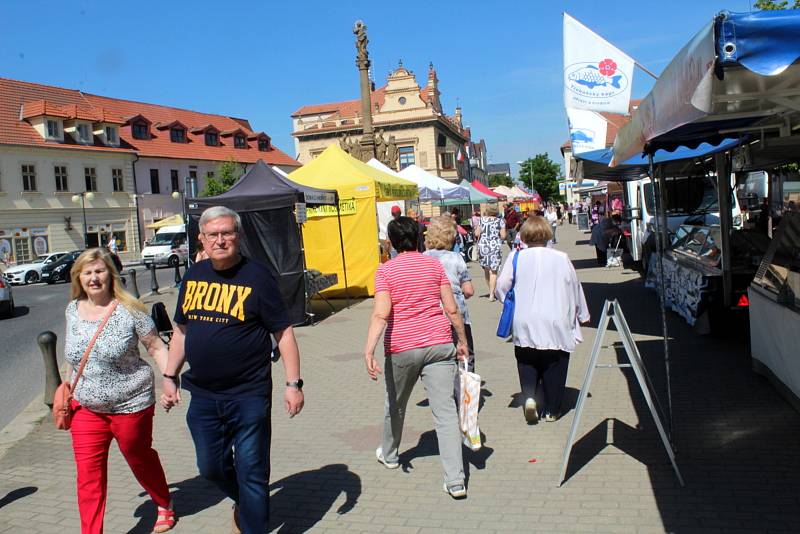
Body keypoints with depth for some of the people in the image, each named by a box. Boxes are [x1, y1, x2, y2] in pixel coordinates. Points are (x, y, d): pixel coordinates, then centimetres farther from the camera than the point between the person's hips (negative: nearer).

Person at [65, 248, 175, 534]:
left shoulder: (129, 310, -13)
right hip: (86, 408, 4)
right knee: (88, 475, 0)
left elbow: (156, 347, -9)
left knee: (140, 459, 16)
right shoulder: (73, 310, 3)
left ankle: (165, 505, 41)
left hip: (131, 405, -3)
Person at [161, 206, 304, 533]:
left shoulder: (256, 276, -10)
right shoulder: (193, 276, 6)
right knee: (210, 466, 19)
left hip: (249, 395, -5)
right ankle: (243, 502, 47)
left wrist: (293, 384, -13)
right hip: (203, 395, 6)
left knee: (251, 471, 3)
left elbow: (283, 333, -9)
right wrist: (170, 376, 13)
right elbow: (182, 330, 16)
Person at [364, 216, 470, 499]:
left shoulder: (385, 270, -2)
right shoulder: (434, 265, 5)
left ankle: (389, 454, 45)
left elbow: (381, 314, -16)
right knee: (445, 411, -2)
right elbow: (452, 309, 4)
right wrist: (463, 341, 14)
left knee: (395, 404, 22)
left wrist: (369, 350, -21)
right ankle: (456, 481, -5)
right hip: (439, 344, 1)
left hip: (402, 348, -1)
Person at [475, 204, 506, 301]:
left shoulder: (482, 220, 3)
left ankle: (491, 290, 27)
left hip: (483, 246, 2)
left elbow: (477, 233, -3)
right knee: (493, 270, -1)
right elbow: (503, 236, -6)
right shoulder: (500, 221, -1)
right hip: (495, 246, -2)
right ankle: (491, 294, -8)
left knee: (486, 269, 17)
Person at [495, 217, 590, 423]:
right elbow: (575, 289, 9)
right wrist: (582, 315, 24)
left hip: (525, 324, 0)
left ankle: (529, 396, -5)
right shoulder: (562, 258, -1)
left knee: (527, 363, 16)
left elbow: (501, 288, -1)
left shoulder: (516, 258, -2)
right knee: (554, 367, 11)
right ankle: (551, 410, 16)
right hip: (556, 324, 0)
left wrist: (512, 303, 21)